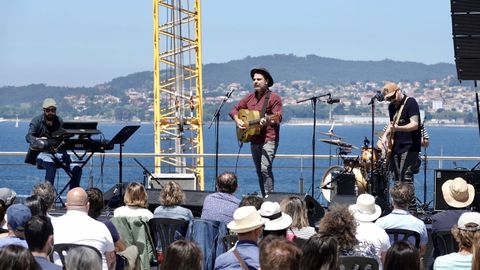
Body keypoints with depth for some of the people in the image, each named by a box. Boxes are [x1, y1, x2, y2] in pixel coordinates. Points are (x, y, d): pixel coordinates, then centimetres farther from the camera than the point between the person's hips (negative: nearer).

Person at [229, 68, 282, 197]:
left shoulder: (274, 98, -5)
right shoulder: (250, 97, 14)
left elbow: (277, 118, -13)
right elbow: (235, 109, 20)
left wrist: (268, 121, -33)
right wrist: (237, 120, 1)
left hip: (269, 139, -7)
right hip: (254, 140, 7)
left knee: (265, 169, -20)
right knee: (259, 171, 10)